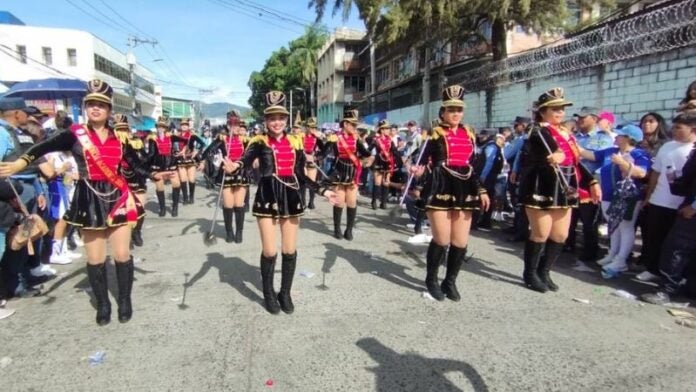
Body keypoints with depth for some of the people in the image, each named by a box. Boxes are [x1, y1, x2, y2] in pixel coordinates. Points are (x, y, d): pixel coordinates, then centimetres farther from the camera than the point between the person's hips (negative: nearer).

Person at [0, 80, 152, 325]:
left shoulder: (118, 138, 5)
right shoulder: (75, 134, -4)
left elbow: (135, 163, 11)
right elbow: (46, 147, -19)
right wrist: (21, 162, -35)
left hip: (118, 196, 1)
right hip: (89, 200, -1)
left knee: (122, 254, 3)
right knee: (95, 257, 7)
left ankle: (125, 301, 21)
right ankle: (103, 305, 25)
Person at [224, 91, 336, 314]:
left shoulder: (295, 142, 7)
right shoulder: (259, 142, -2)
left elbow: (301, 176, 11)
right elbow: (246, 160, -23)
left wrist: (323, 191, 8)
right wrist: (234, 166, -46)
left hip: (290, 197, 3)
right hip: (267, 197, -3)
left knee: (290, 250, 7)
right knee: (269, 251, 1)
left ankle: (285, 293, 27)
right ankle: (269, 295, 24)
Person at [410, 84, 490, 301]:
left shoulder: (468, 134, 14)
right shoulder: (435, 133, -2)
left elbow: (472, 166, 18)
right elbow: (423, 161, -7)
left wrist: (481, 190, 14)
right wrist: (417, 170, -29)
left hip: (463, 190, 5)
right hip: (440, 188, -5)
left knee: (461, 241, 5)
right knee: (441, 240, -4)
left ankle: (450, 281, 24)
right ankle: (432, 280, 19)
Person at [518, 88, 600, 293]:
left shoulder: (566, 134, 14)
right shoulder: (537, 133, -8)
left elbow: (576, 162, 17)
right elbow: (525, 161, -19)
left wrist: (591, 182, 11)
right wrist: (548, 160, -32)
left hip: (564, 191, 8)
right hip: (541, 190, -8)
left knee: (560, 235, 10)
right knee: (541, 233, -1)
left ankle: (544, 272, 25)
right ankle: (530, 273, 17)